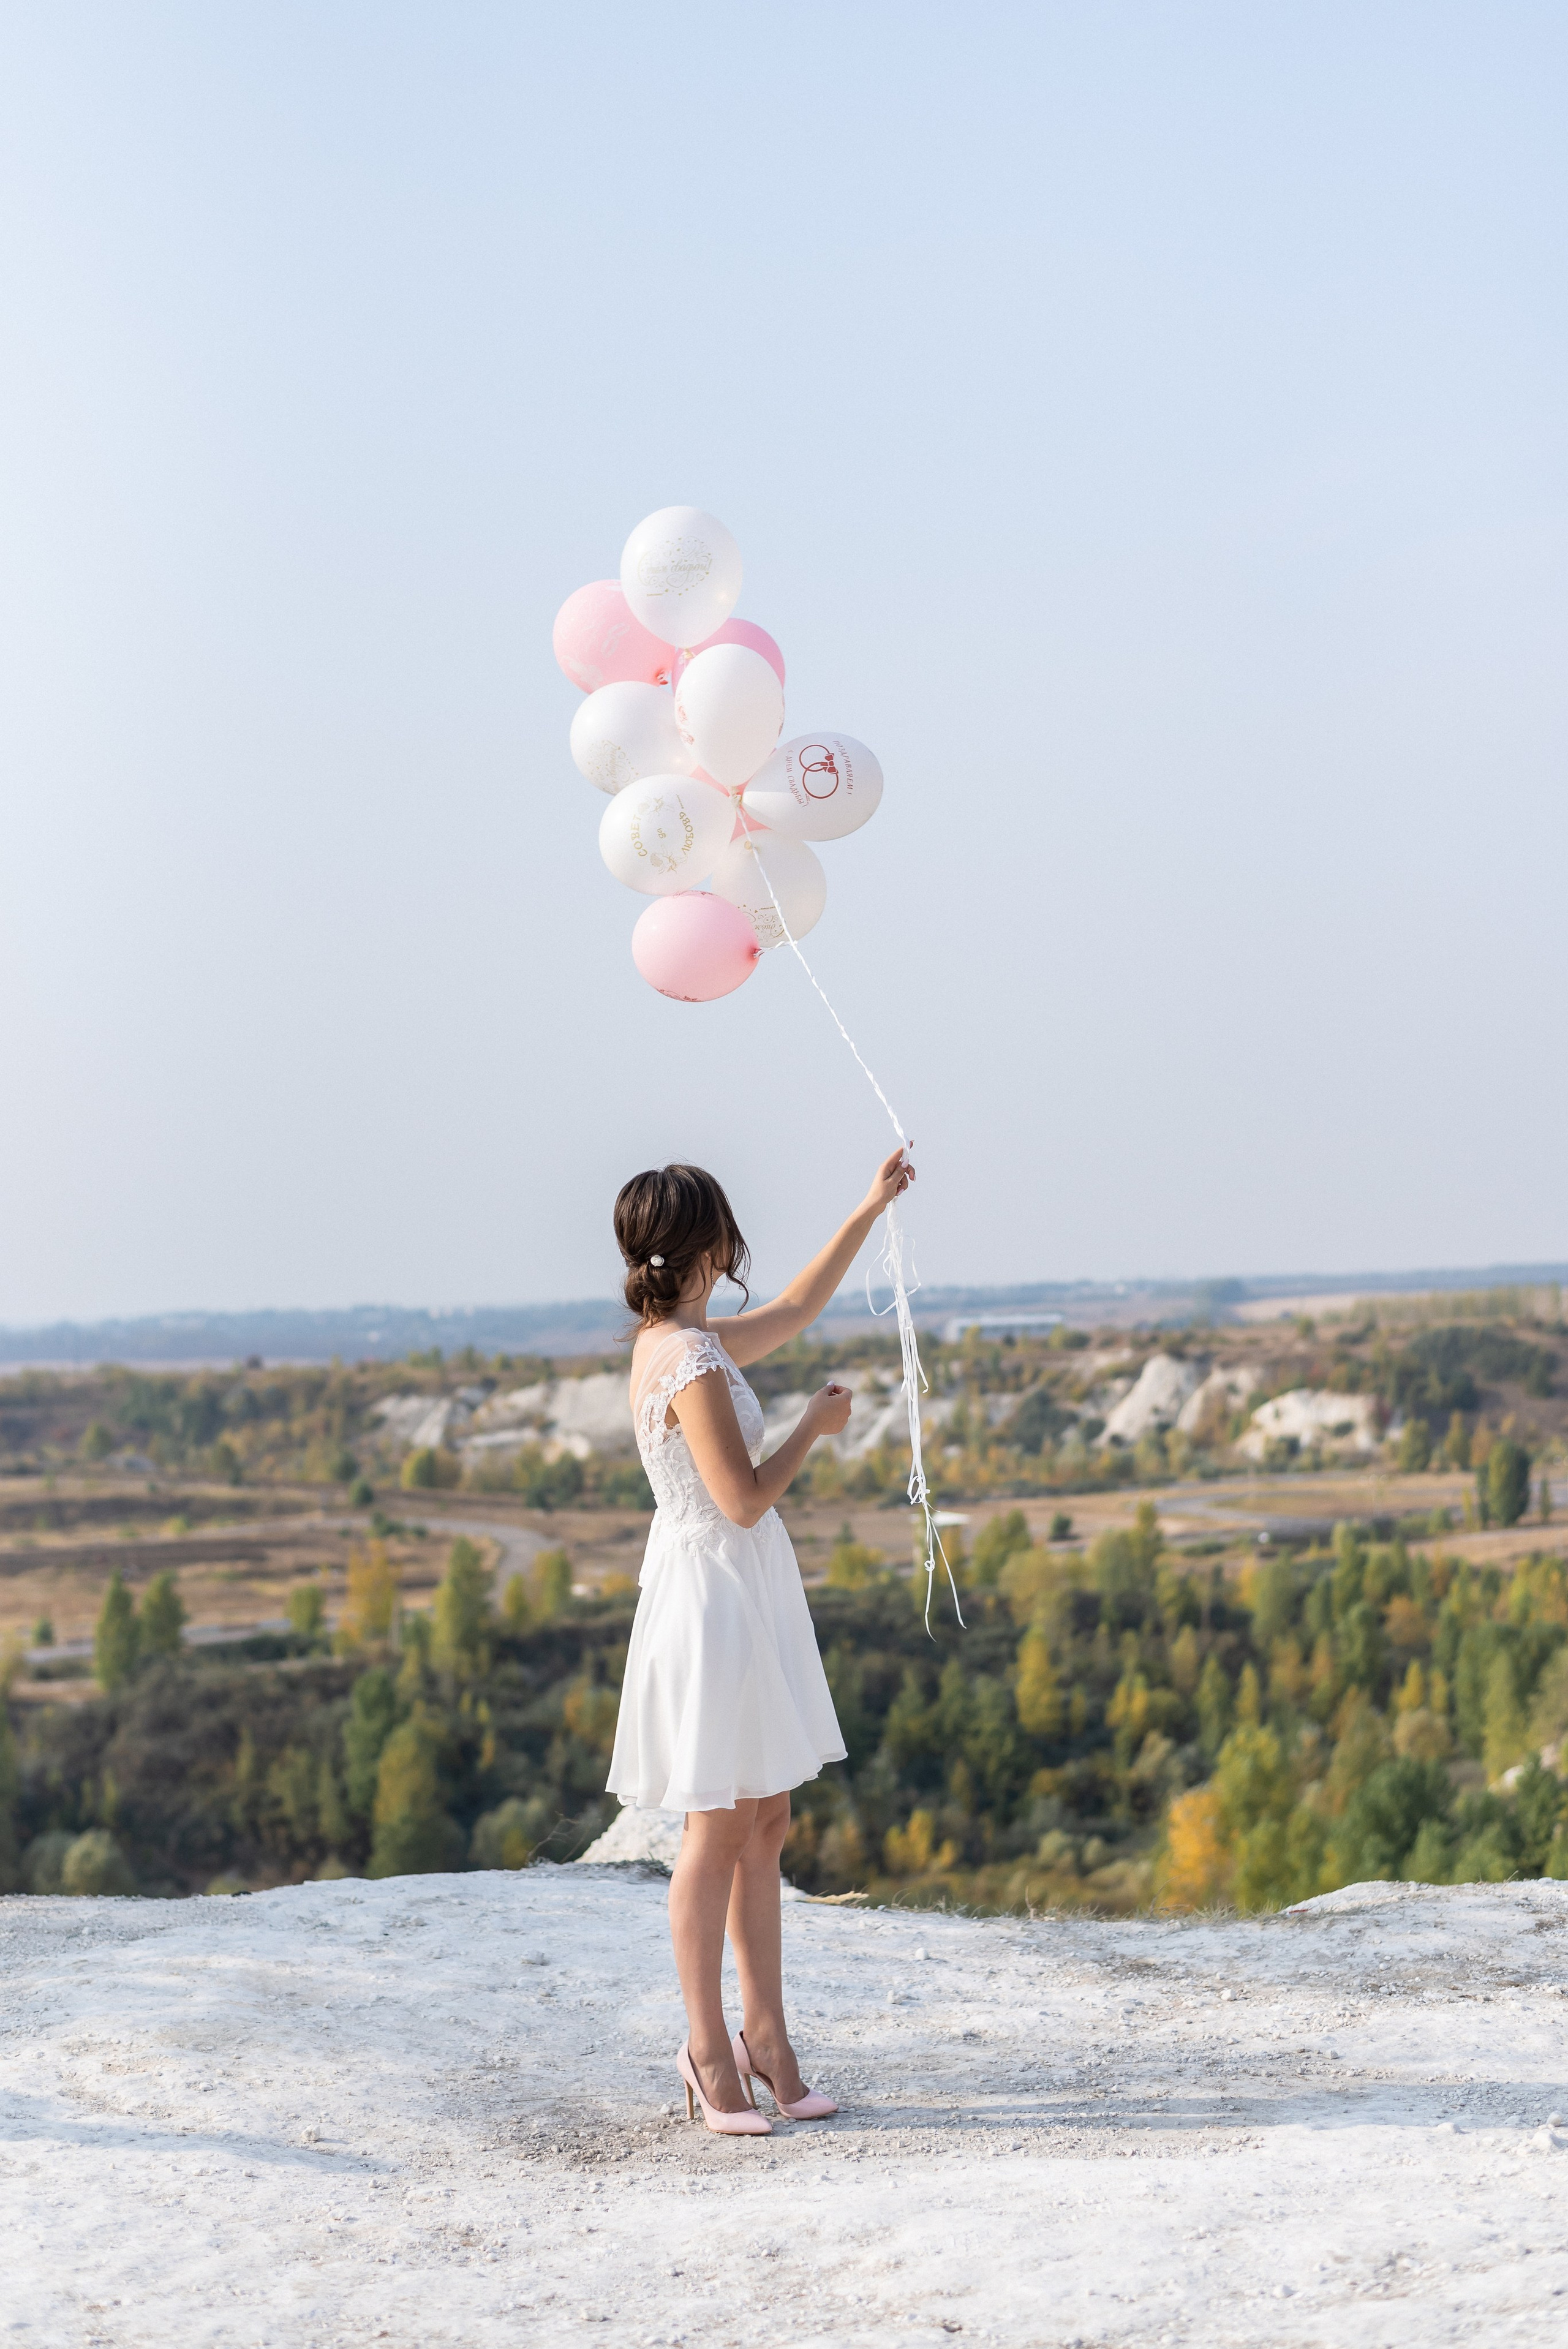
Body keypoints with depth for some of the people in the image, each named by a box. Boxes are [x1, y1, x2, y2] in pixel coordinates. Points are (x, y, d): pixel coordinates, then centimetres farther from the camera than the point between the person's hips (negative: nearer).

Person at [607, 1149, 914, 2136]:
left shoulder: (678, 1341, 10)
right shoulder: (692, 1364, -19)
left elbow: (795, 1311, 26)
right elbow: (744, 1498, -20)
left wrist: (869, 1210, 28)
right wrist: (815, 1427, -6)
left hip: (747, 1599, 10)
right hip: (714, 1600, -10)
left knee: (765, 1826, 12)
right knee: (720, 1831, -1)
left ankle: (766, 2036, 19)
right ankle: (711, 2047, 8)